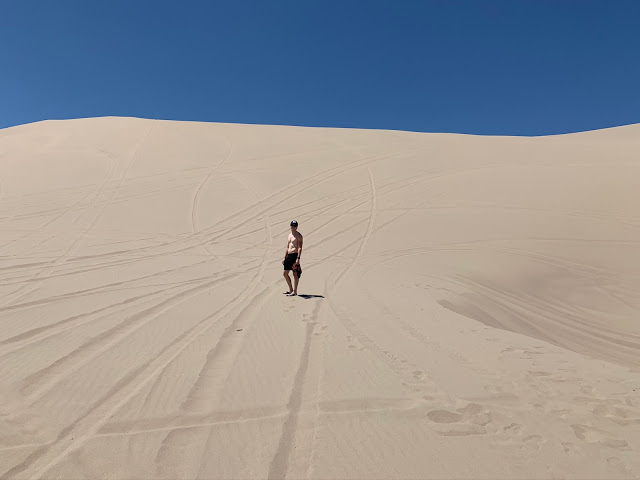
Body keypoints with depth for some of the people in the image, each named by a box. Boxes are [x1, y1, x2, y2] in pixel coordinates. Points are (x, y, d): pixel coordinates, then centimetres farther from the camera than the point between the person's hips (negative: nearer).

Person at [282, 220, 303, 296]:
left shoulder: (298, 235, -5)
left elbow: (300, 247, -13)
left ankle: (295, 291, 2)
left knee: (295, 274, -4)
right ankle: (290, 290, 21)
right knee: (285, 273, 11)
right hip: (289, 255, 9)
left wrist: (298, 258, -22)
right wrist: (284, 258, 17)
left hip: (295, 255, -9)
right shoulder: (289, 235, 19)